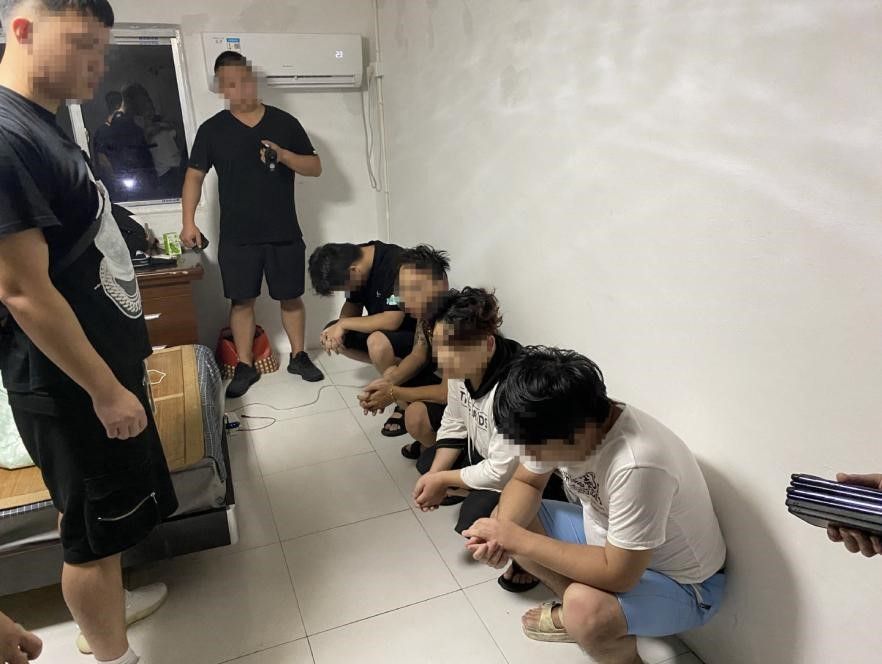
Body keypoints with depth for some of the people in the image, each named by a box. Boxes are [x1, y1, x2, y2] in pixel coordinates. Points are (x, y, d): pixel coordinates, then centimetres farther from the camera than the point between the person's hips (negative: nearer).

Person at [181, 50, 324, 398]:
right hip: (237, 236, 0)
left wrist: (283, 154, -16)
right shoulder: (212, 129, 3)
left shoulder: (284, 122, 3)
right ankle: (245, 367, 18)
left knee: (291, 296, 8)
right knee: (241, 300, 5)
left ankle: (298, 356, 25)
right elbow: (194, 176, 5)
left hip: (284, 233, 0)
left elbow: (315, 168, 3)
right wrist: (189, 222, -5)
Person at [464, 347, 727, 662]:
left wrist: (517, 539, -30)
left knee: (585, 610, -34)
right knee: (507, 518, -2)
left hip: (679, 583, -7)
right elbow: (525, 482, -2)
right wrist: (501, 532, -23)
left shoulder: (638, 465, -39)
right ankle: (575, 613, 15)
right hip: (608, 542, 7)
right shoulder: (557, 426, -17)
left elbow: (617, 575, -34)